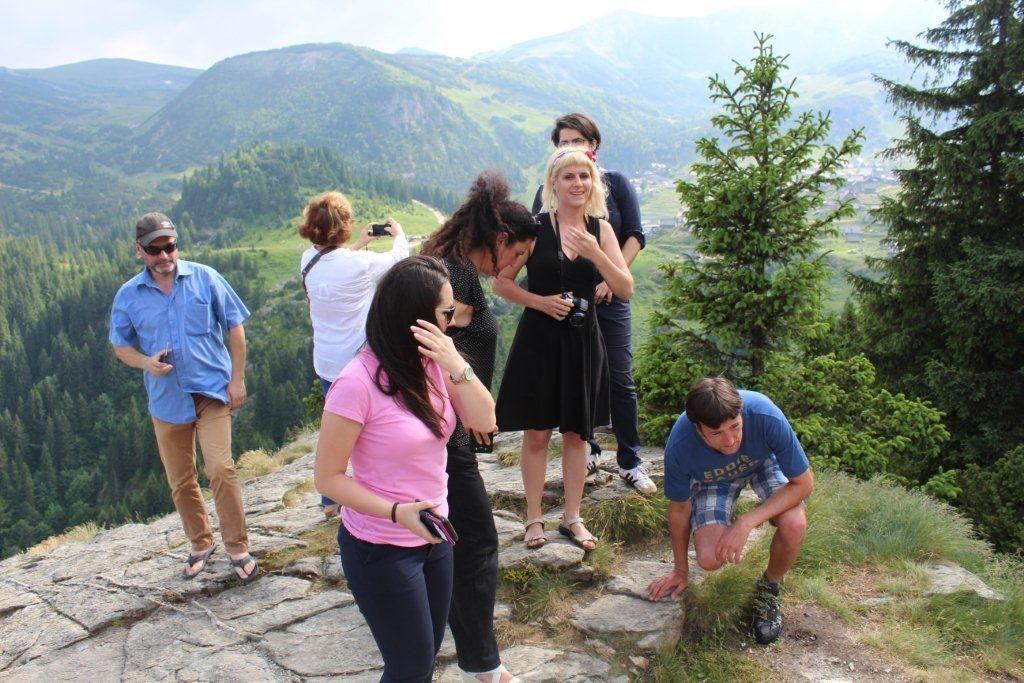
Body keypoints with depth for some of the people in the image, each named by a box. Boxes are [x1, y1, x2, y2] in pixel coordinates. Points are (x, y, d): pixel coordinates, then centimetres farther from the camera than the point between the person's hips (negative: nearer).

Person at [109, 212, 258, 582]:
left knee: (219, 468, -15)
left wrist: (237, 379, -3)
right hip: (167, 399, 3)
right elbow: (121, 345, 11)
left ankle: (238, 548, 1)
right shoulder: (128, 296, 2)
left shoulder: (205, 278, -4)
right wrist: (145, 362, -12)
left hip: (212, 389, -3)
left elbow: (235, 327, 1)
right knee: (180, 482, 12)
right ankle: (200, 544, 33)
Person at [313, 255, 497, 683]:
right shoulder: (358, 383, -24)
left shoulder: (433, 362, -5)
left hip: (432, 536, 6)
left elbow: (484, 421, -8)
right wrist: (398, 513, -27)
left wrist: (457, 367, -22)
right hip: (381, 550, -6)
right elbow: (327, 477, -18)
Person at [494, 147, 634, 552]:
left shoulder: (600, 229, 3)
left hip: (582, 339, 3)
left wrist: (594, 253, -16)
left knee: (577, 432, 12)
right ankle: (534, 519, 22)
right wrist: (540, 301, -17)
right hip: (539, 338, -3)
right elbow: (501, 282, -4)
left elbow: (625, 289, -3)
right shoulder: (535, 227, -7)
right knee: (536, 432, 6)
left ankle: (572, 518, 26)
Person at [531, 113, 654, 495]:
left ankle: (629, 461, 11)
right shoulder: (548, 191, 4)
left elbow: (635, 236, -1)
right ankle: (587, 452, 25)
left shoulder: (615, 183, 2)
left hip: (609, 295, -1)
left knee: (620, 378, -1)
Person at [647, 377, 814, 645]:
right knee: (709, 559, -20)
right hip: (713, 478, 0)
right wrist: (681, 571, -2)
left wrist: (746, 523, -35)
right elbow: (679, 510, -15)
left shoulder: (766, 416, -40)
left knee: (794, 525, -30)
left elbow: (804, 483, -26)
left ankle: (769, 588, 3)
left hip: (763, 462, 0)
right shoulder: (679, 447, -36)